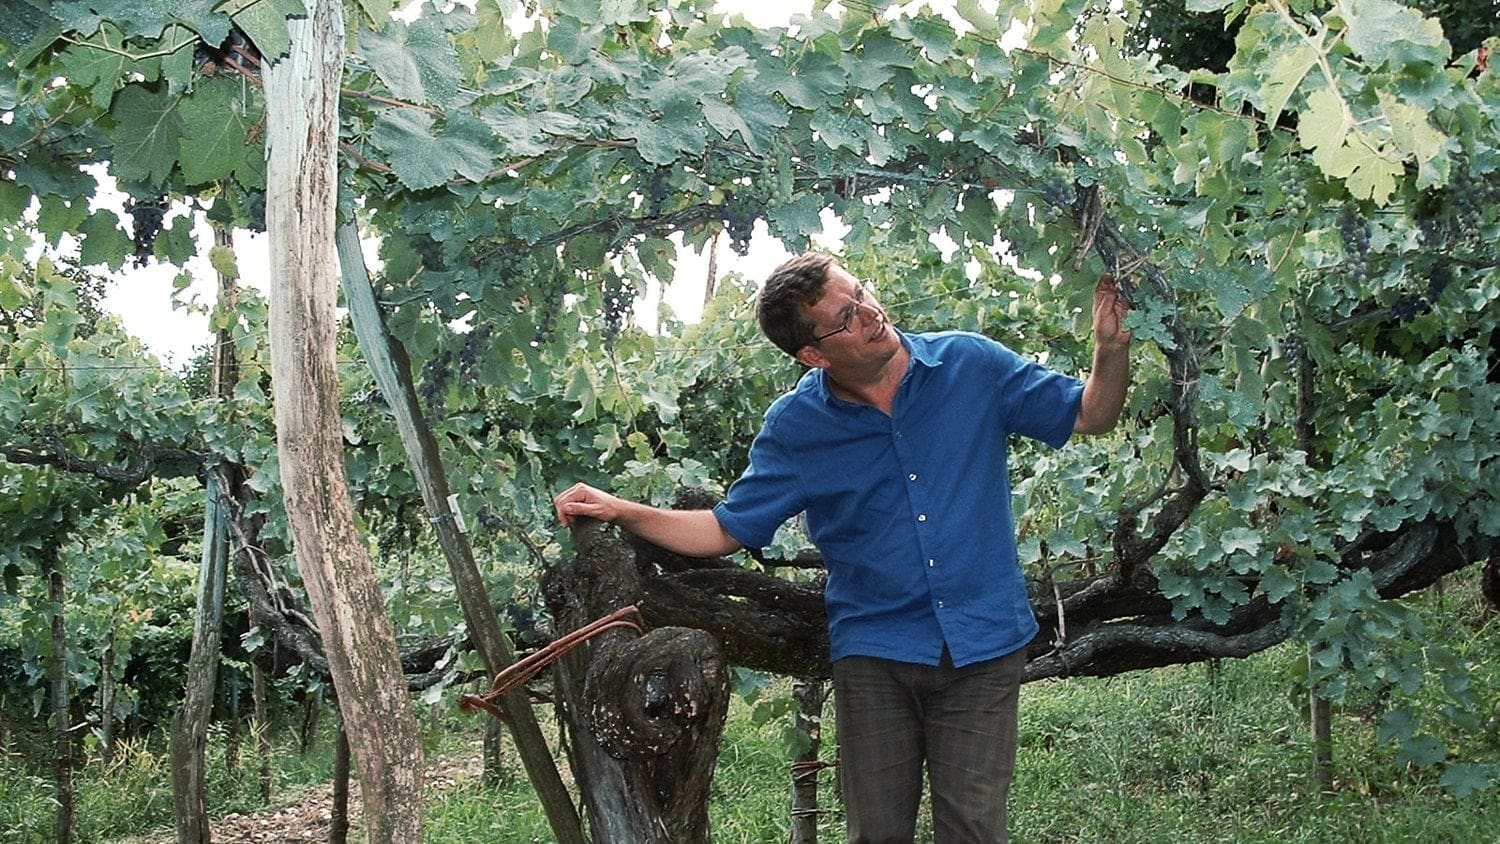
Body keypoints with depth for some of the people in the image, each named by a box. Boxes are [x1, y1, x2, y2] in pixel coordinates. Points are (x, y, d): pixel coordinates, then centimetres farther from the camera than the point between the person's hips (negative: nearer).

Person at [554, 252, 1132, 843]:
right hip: (874, 655, 0)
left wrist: (1111, 345, -14)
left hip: (983, 645, 0)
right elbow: (726, 531, 2)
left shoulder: (971, 365, -4)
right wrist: (620, 511, -8)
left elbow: (1090, 416, 5)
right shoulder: (795, 427, -5)